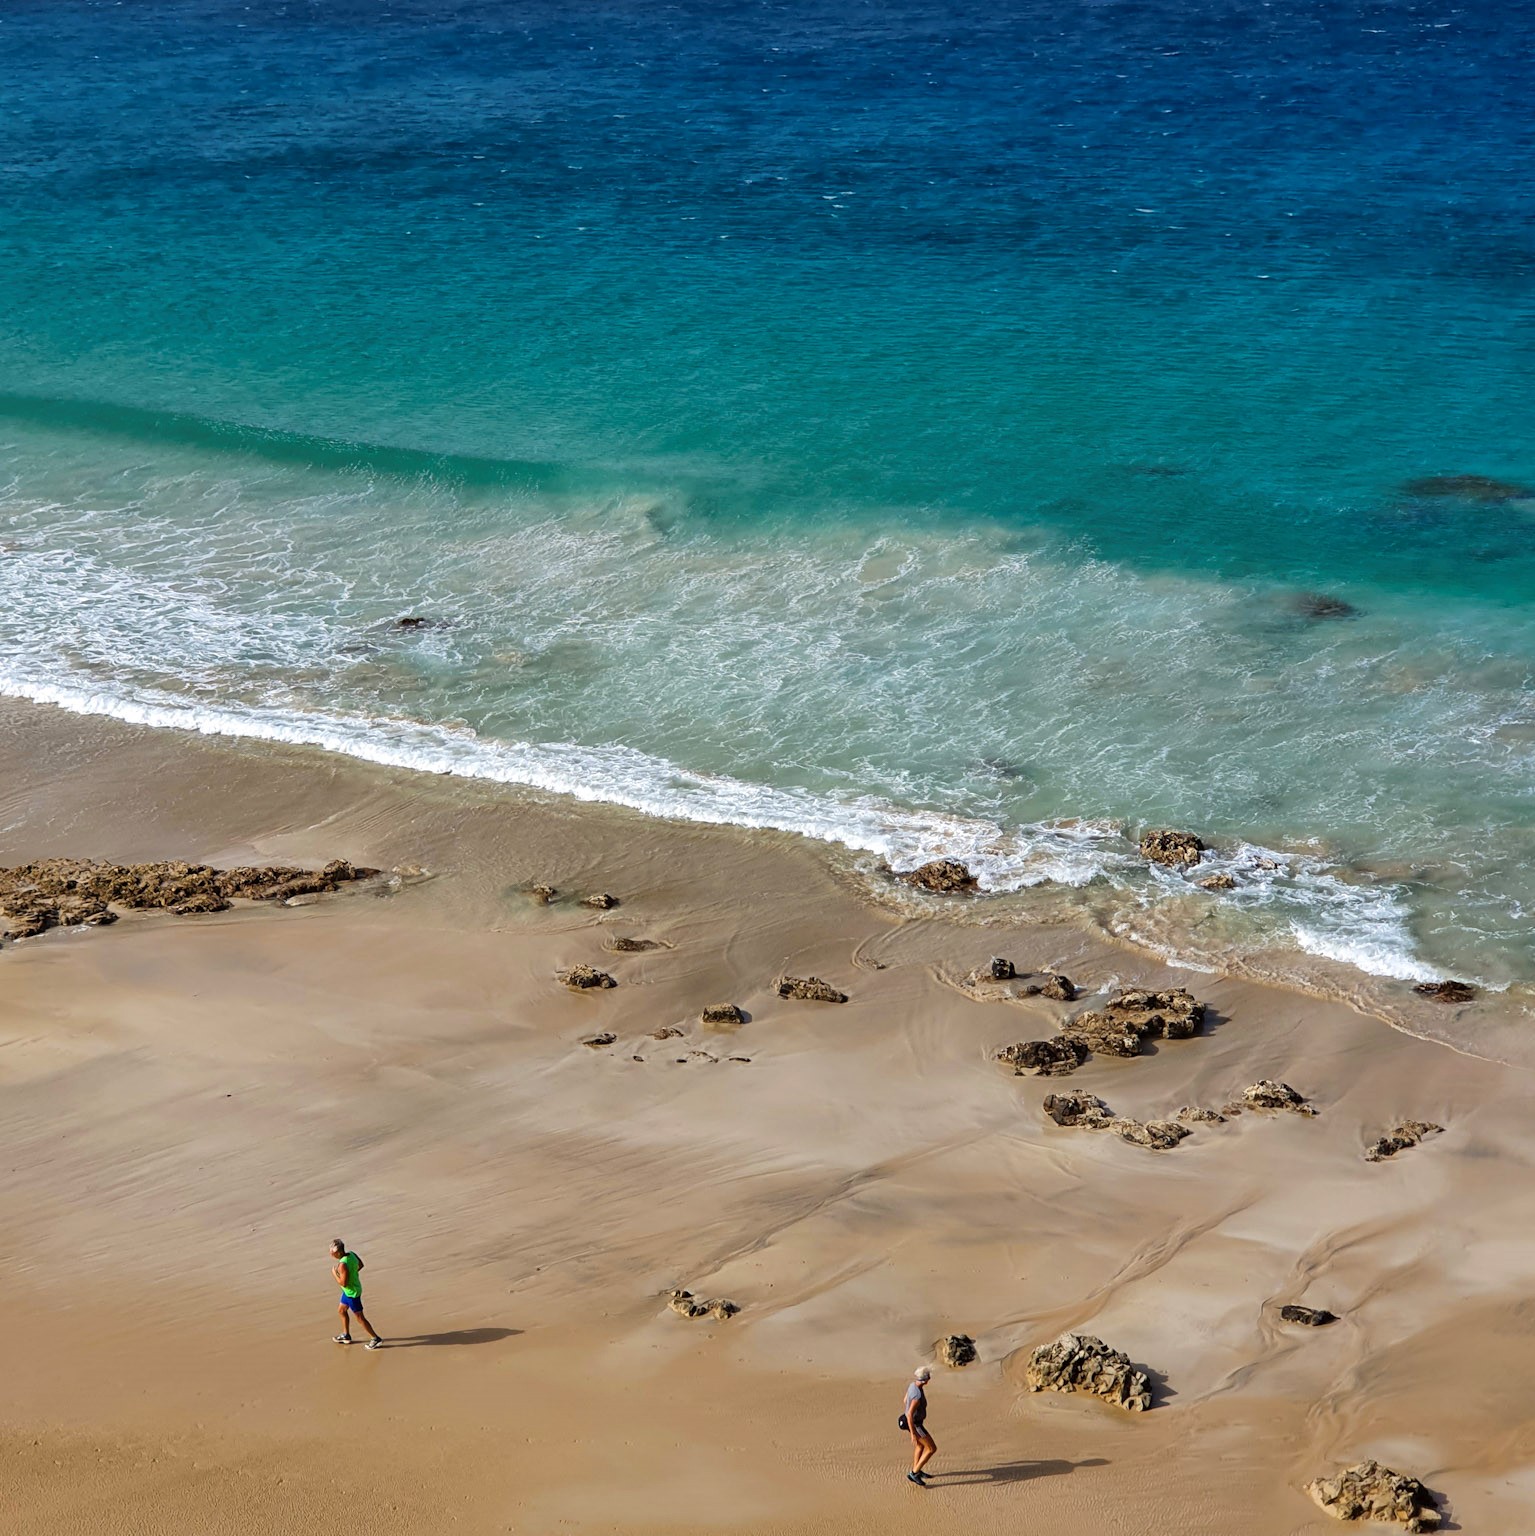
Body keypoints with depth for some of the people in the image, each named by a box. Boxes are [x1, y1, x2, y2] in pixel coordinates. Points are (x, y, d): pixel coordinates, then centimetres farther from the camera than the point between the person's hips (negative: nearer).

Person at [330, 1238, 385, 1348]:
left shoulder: (343, 1265, -33)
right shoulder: (351, 1254, -7)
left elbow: (343, 1283, -30)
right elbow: (360, 1264, 11)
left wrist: (334, 1273, -17)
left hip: (352, 1293, -9)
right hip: (348, 1291, 9)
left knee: (360, 1318, 4)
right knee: (342, 1311, 25)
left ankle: (375, 1339, 14)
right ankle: (346, 1335, 41)